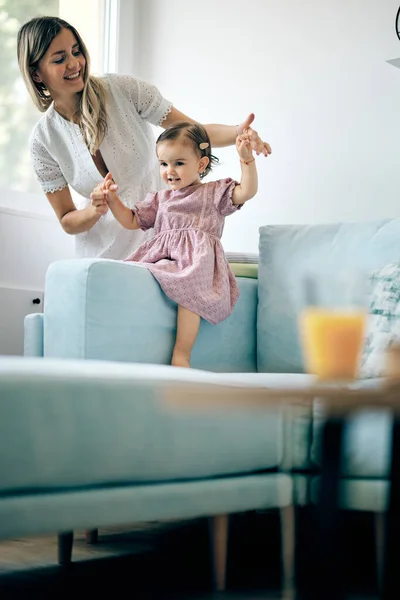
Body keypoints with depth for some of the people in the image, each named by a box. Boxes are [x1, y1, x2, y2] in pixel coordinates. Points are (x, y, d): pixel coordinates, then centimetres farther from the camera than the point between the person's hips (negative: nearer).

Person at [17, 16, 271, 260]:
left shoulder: (123, 89, -15)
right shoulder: (43, 139, -10)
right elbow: (67, 221, -5)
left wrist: (238, 132, -30)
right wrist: (94, 211, -26)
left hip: (158, 237, 0)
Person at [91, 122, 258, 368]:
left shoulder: (214, 193, 14)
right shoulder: (160, 199, 28)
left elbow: (247, 191, 0)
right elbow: (131, 220, 32)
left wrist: (247, 159, -13)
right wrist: (113, 200, 17)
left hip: (196, 257, -5)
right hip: (162, 255, 5)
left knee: (189, 286, -35)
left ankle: (181, 356, -35)